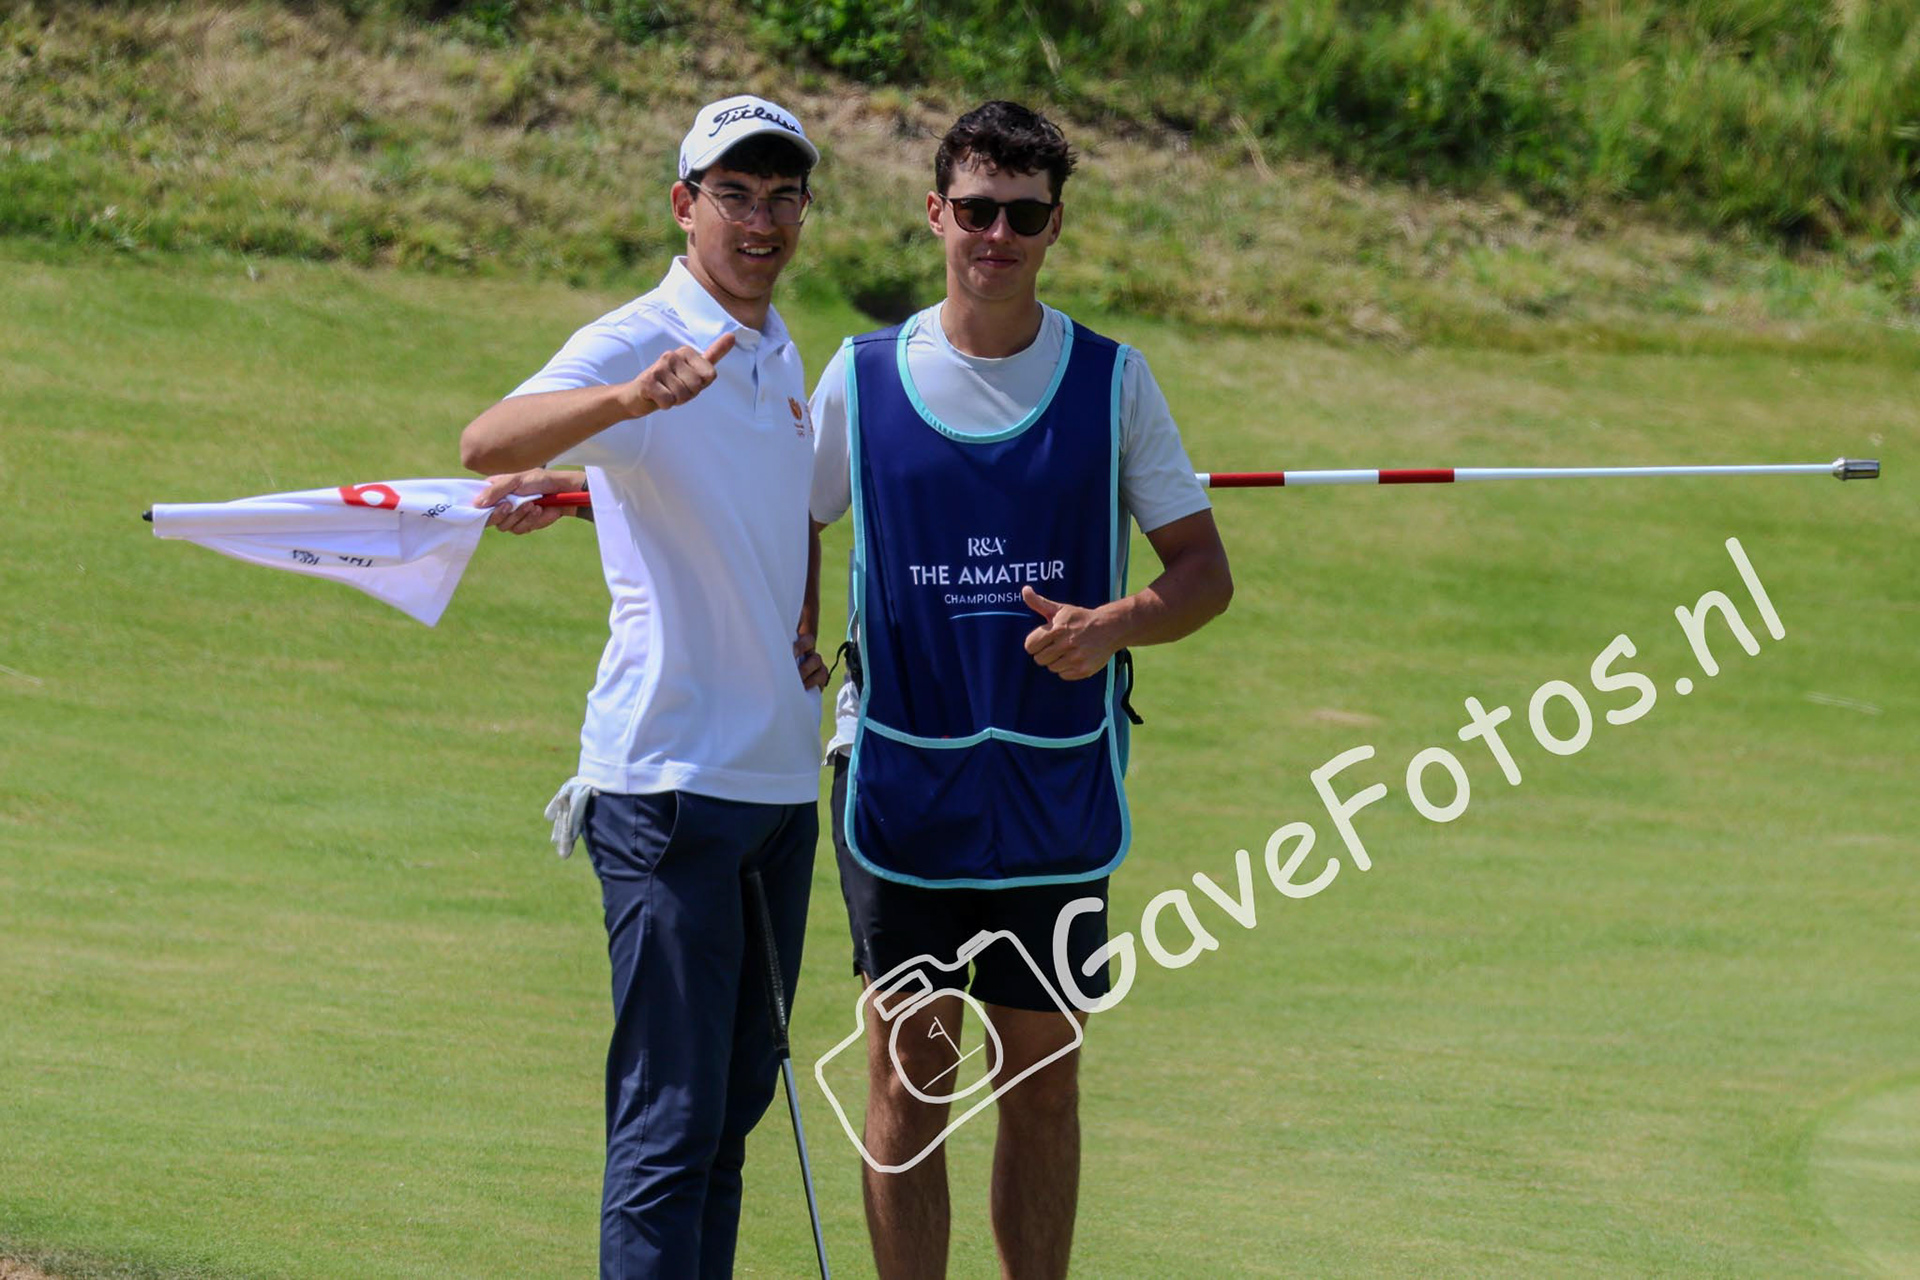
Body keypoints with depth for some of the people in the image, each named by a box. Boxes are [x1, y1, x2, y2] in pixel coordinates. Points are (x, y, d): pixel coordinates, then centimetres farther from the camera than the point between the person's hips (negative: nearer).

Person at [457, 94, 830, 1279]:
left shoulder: (785, 358, 14)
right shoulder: (637, 343, -11)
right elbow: (488, 443, -30)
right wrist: (627, 397, -48)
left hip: (782, 773, 8)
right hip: (670, 777, -8)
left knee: (736, 1101, 12)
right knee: (670, 1119, -11)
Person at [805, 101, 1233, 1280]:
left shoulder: (1112, 382, 1)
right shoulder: (861, 377, 2)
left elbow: (1204, 571, 4)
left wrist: (1117, 626, -16)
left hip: (1058, 782, 0)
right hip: (901, 774, 0)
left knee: (1045, 1085, 6)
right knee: (908, 1083, 1)